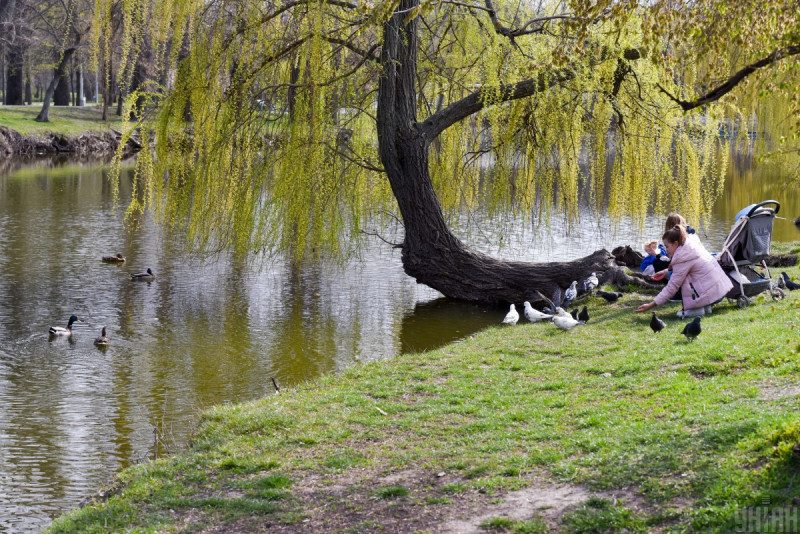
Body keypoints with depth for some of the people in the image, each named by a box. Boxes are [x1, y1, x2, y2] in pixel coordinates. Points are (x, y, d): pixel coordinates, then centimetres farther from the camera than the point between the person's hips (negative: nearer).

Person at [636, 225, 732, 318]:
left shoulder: (682, 258, -18)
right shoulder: (693, 243, 6)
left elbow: (672, 287, -17)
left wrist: (651, 305, -14)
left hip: (711, 293, -9)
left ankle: (697, 309, -7)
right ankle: (705, 306, 13)